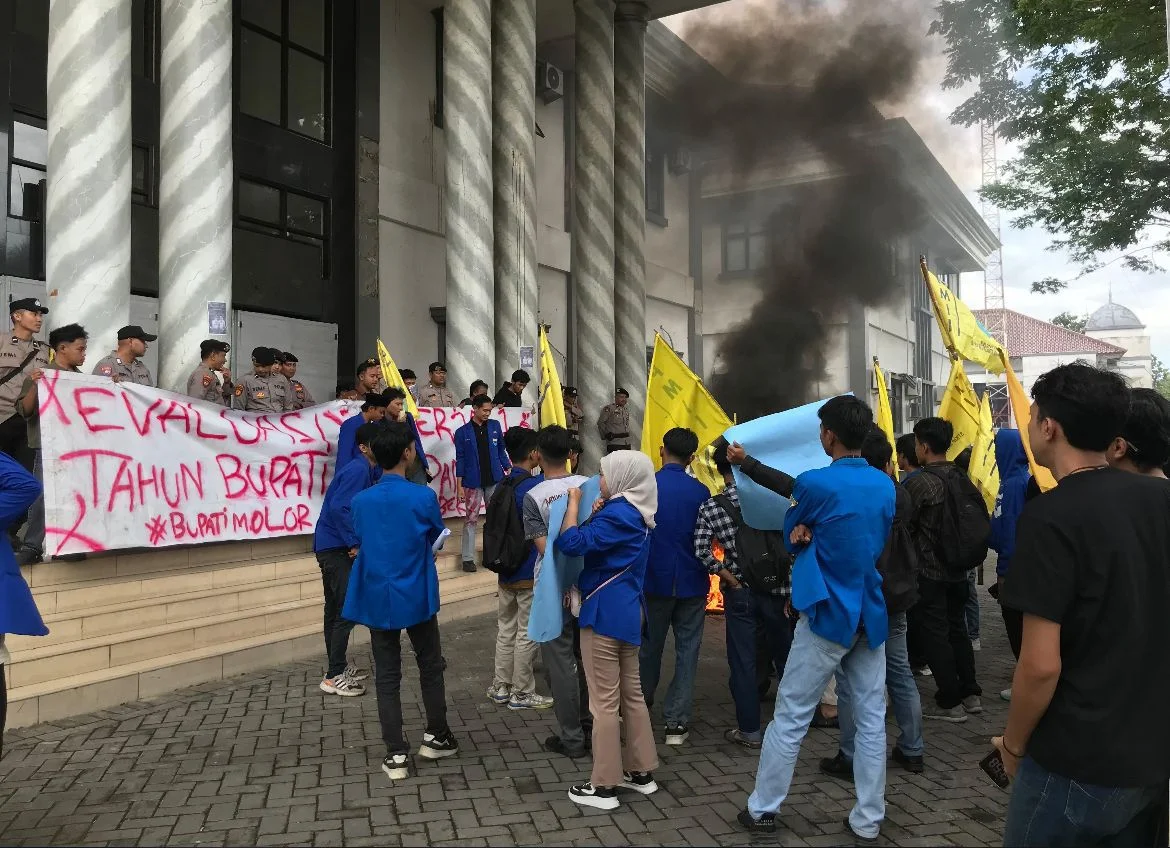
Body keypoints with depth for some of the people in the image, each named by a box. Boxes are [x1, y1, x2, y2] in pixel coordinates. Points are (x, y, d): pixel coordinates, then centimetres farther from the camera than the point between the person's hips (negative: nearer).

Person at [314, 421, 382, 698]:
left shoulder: (370, 469, 11)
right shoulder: (357, 470, -18)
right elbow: (339, 508, -25)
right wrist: (354, 543, -20)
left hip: (332, 546, 10)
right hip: (336, 547, -10)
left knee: (336, 609, 16)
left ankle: (337, 667, 27)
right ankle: (334, 677, -2)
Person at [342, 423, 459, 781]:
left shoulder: (361, 501, -3)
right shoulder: (424, 496, -12)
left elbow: (360, 542, 9)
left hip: (379, 599, 2)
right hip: (417, 597, -2)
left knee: (387, 677, 8)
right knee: (430, 667, 17)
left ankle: (396, 755, 11)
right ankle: (435, 736, 28)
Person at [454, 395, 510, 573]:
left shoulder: (495, 426, 4)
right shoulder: (462, 432, -2)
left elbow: (501, 451, 11)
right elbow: (460, 460, -2)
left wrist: (509, 471, 6)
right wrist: (459, 486, -4)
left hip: (495, 480, 3)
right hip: (473, 483, -3)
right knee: (471, 520, 0)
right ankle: (468, 558, 4)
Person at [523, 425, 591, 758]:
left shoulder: (533, 496, -13)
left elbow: (545, 547, -16)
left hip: (554, 589, -4)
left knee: (560, 662, 5)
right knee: (587, 658, 18)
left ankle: (572, 738, 13)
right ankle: (591, 726, 29)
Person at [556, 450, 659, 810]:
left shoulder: (617, 513, -18)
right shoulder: (635, 513, 12)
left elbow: (571, 543, -25)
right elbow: (598, 541, 17)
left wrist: (574, 503, -13)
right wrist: (595, 514, 2)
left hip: (604, 614, -10)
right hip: (627, 612, 10)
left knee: (605, 701, -2)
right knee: (631, 693, 16)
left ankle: (603, 786, 7)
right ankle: (641, 771, 25)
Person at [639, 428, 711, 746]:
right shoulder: (700, 492, -7)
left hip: (654, 579, 1)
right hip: (691, 582, 0)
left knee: (650, 644, 18)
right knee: (687, 651, 6)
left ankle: (641, 702, 35)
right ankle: (676, 722, 5)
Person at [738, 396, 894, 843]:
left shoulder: (814, 483, -14)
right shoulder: (887, 485, 4)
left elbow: (790, 534, 2)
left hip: (828, 616, -5)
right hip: (872, 615, 6)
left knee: (790, 717, 5)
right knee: (871, 720, 11)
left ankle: (763, 810, 15)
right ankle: (868, 819, 19)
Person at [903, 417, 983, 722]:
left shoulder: (918, 482, -18)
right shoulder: (961, 477, 3)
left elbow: (903, 526, -11)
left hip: (929, 572, -7)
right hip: (958, 569, 7)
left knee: (935, 636, 2)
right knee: (958, 630, 16)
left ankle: (950, 702, 7)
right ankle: (970, 694, 24)